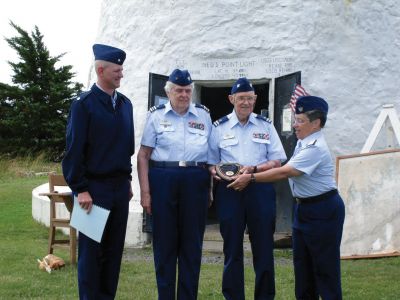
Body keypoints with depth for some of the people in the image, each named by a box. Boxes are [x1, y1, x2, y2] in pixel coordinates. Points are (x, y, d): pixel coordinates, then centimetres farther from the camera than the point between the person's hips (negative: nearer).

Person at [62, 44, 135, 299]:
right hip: (94, 187, -6)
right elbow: (74, 150, -11)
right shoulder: (84, 104, -9)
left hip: (120, 186, 6)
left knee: (114, 249, 11)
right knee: (91, 251, 3)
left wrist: (128, 180, 12)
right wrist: (81, 189, -14)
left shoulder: (125, 104, 9)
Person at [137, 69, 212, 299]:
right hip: (162, 180, -1)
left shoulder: (203, 115, 9)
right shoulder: (156, 115, 4)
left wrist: (210, 188, 7)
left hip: (196, 182, 1)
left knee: (192, 243, 6)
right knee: (164, 242, 5)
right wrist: (145, 191, -5)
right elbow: (143, 155, 2)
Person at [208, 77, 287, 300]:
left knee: (263, 248, 4)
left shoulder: (266, 126, 8)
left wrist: (254, 169, -12)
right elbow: (210, 162, 9)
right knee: (232, 248, 6)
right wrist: (215, 171, -14)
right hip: (229, 191, 0)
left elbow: (277, 161, 4)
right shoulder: (219, 127, 7)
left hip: (260, 191, 0)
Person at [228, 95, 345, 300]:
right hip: (304, 207, 10)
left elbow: (284, 172, -24)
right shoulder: (303, 143, 9)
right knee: (302, 261, 14)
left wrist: (250, 178, -19)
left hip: (322, 210, -10)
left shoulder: (315, 148, -21)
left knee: (324, 265, -2)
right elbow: (286, 170, 8)